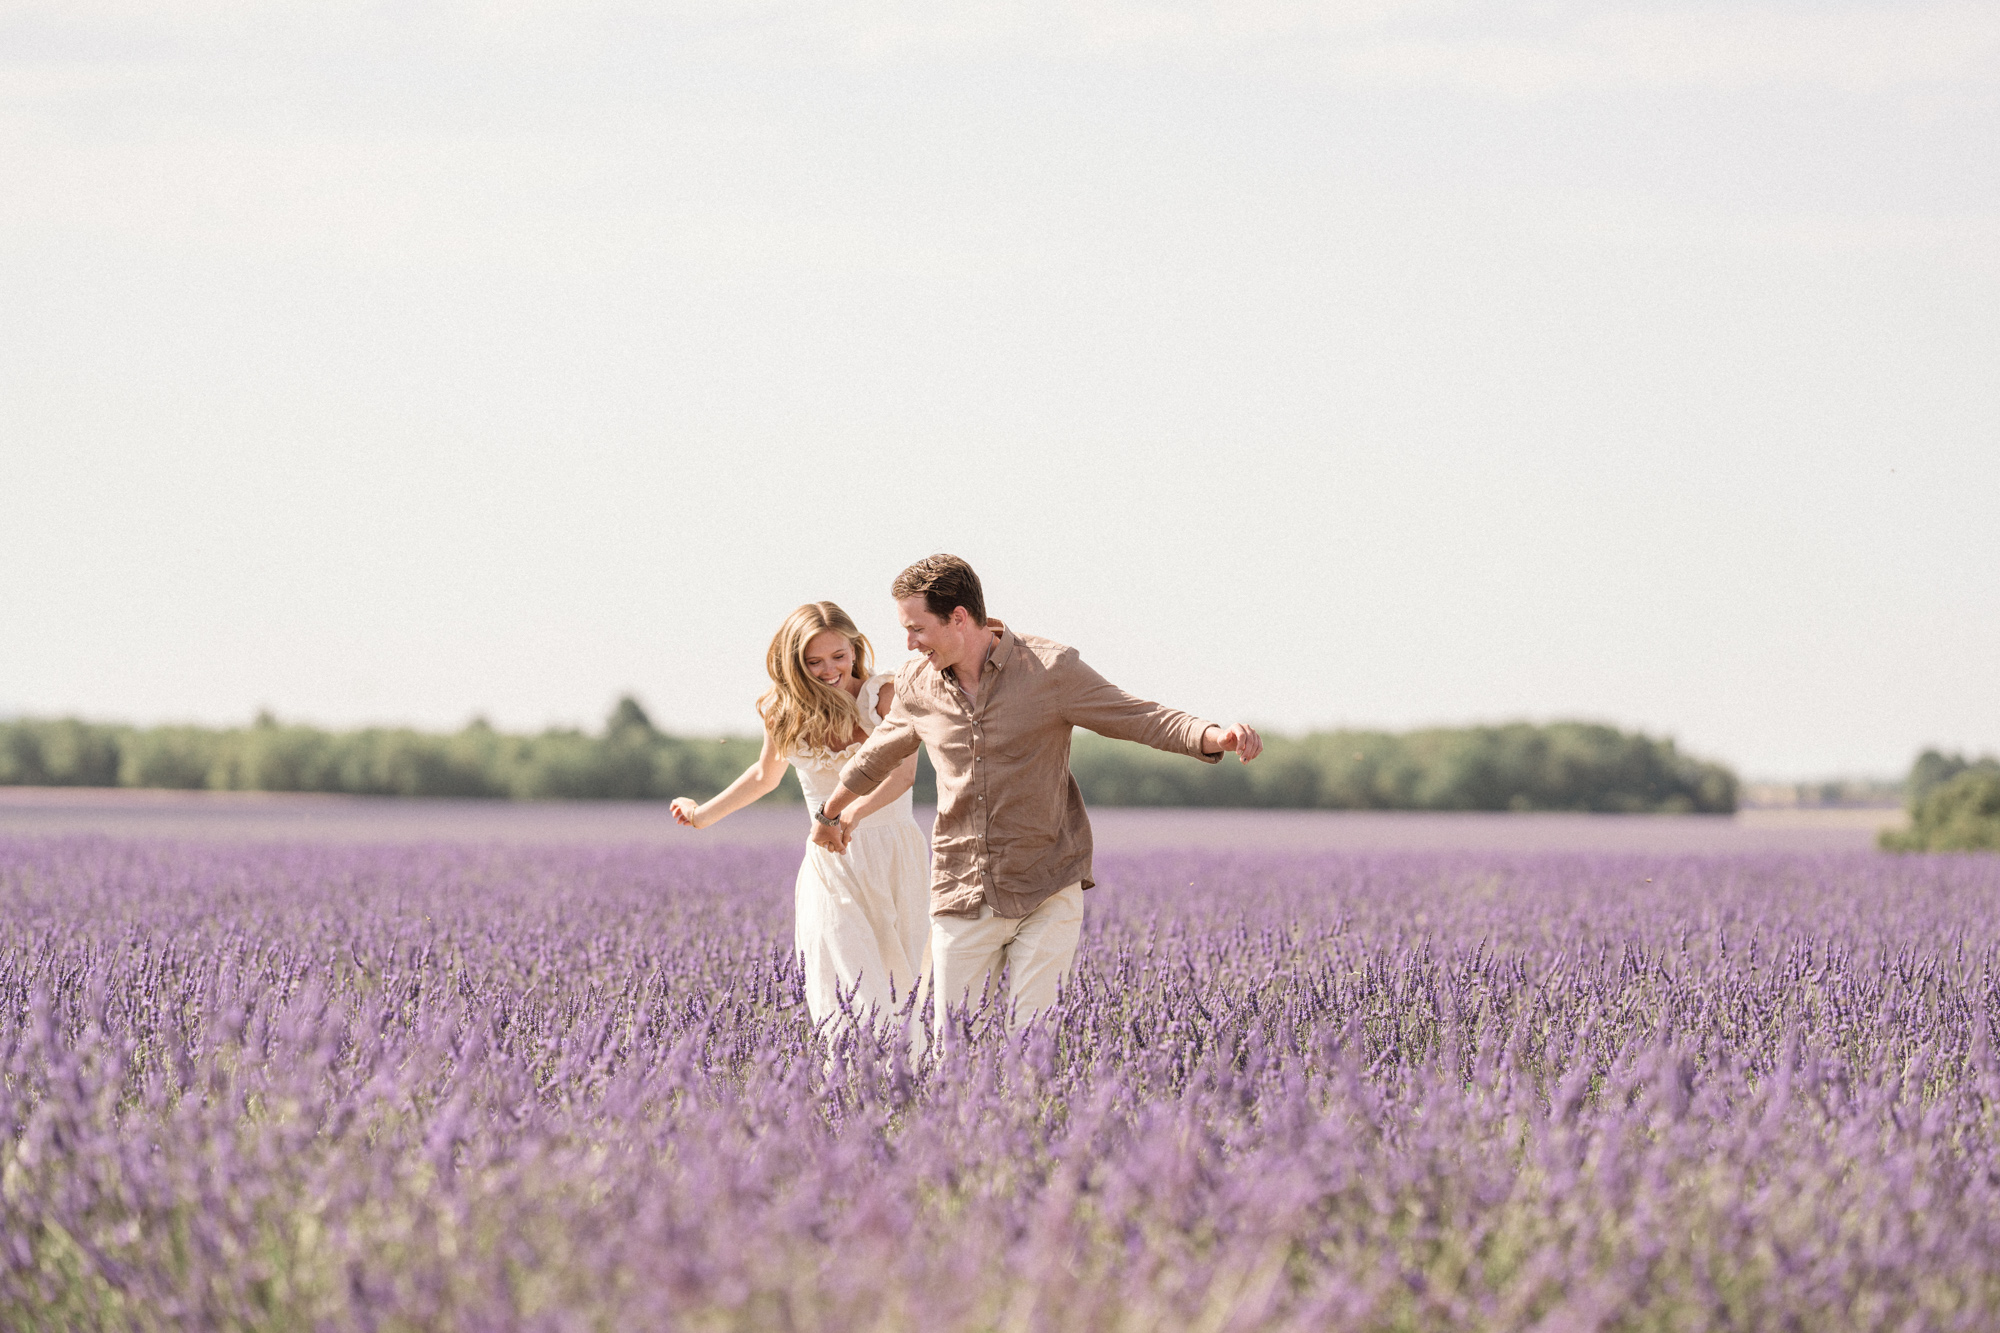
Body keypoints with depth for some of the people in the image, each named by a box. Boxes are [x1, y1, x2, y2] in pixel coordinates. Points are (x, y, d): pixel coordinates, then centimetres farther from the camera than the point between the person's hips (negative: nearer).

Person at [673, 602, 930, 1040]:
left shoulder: (885, 693, -6)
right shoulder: (785, 715, 4)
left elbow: (902, 770, -20)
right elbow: (765, 775, 25)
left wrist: (855, 812, -37)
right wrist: (704, 814, 27)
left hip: (898, 859, -1)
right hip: (833, 868, 1)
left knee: (904, 993, 0)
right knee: (854, 1008, -13)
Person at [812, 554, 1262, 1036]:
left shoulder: (1051, 669, -9)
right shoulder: (917, 684, 4)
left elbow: (1146, 720, -7)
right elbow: (881, 752, 25)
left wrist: (1218, 736, -27)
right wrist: (831, 812, 42)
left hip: (1048, 893, -3)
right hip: (963, 898, 3)